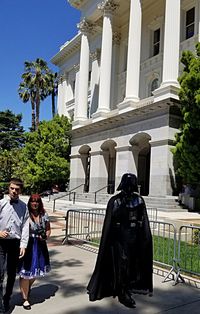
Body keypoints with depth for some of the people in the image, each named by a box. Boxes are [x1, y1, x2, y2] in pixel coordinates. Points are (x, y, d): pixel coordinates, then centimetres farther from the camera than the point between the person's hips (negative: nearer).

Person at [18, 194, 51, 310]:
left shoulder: (44, 215, 2)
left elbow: (48, 229, 10)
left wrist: (45, 236, -8)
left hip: (40, 246, 5)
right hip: (27, 245, -5)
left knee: (36, 271, 19)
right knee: (26, 272, 2)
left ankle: (28, 288, 49)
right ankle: (25, 298, 19)